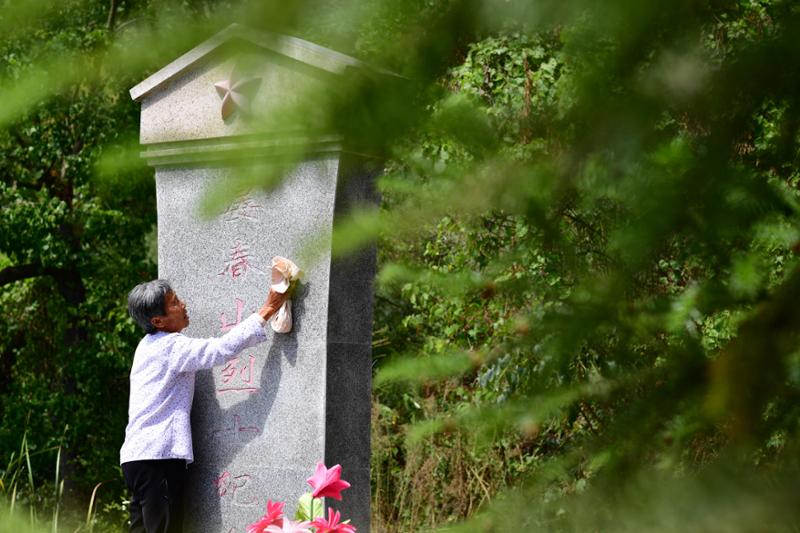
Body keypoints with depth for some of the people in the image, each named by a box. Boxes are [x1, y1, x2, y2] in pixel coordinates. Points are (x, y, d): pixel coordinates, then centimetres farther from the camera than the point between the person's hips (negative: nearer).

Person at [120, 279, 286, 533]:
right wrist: (267, 310, -19)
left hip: (137, 455, 10)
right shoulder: (172, 347, -12)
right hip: (158, 456, -9)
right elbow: (223, 349, -22)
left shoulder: (149, 345, 17)